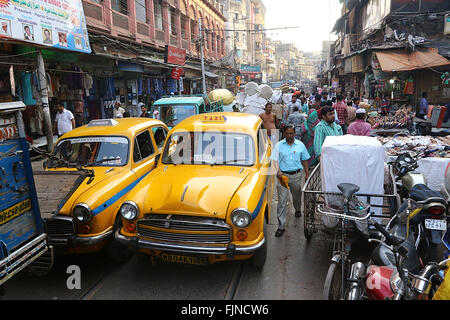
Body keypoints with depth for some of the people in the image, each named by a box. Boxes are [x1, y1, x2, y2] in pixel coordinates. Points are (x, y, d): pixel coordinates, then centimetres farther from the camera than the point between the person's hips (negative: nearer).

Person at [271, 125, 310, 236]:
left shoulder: (300, 145, 5)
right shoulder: (279, 145, 0)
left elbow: (304, 160, 12)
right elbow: (275, 160, -3)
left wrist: (307, 174, 9)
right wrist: (278, 171, -20)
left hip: (296, 175, 2)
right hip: (283, 175, -2)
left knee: (297, 196, 21)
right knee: (282, 201, -5)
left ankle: (298, 210, 56)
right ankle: (281, 226, -1)